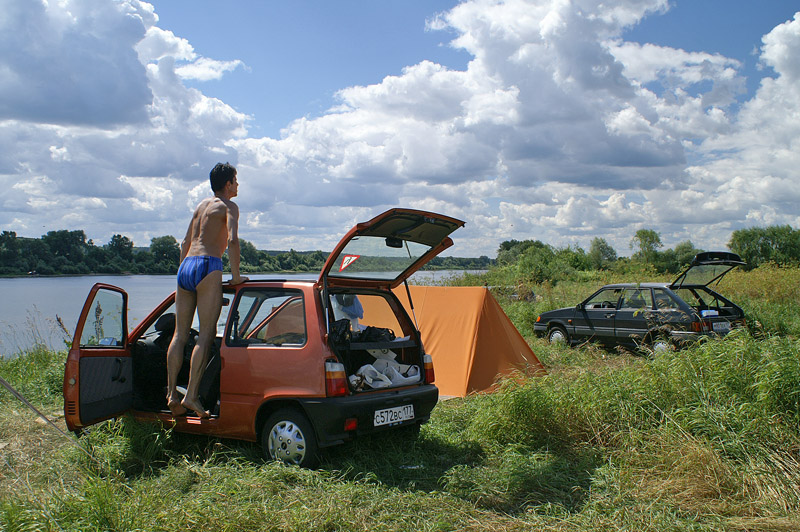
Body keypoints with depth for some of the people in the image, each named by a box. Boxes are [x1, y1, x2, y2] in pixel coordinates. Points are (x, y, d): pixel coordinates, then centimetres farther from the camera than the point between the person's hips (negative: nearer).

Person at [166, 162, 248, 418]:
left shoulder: (202, 205, 26)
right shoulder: (228, 206, 4)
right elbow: (232, 239, -12)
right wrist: (236, 276, -7)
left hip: (185, 267, 7)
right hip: (207, 266, -7)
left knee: (180, 334, 7)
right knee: (206, 334, -7)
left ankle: (171, 393, 5)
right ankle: (191, 395, -12)